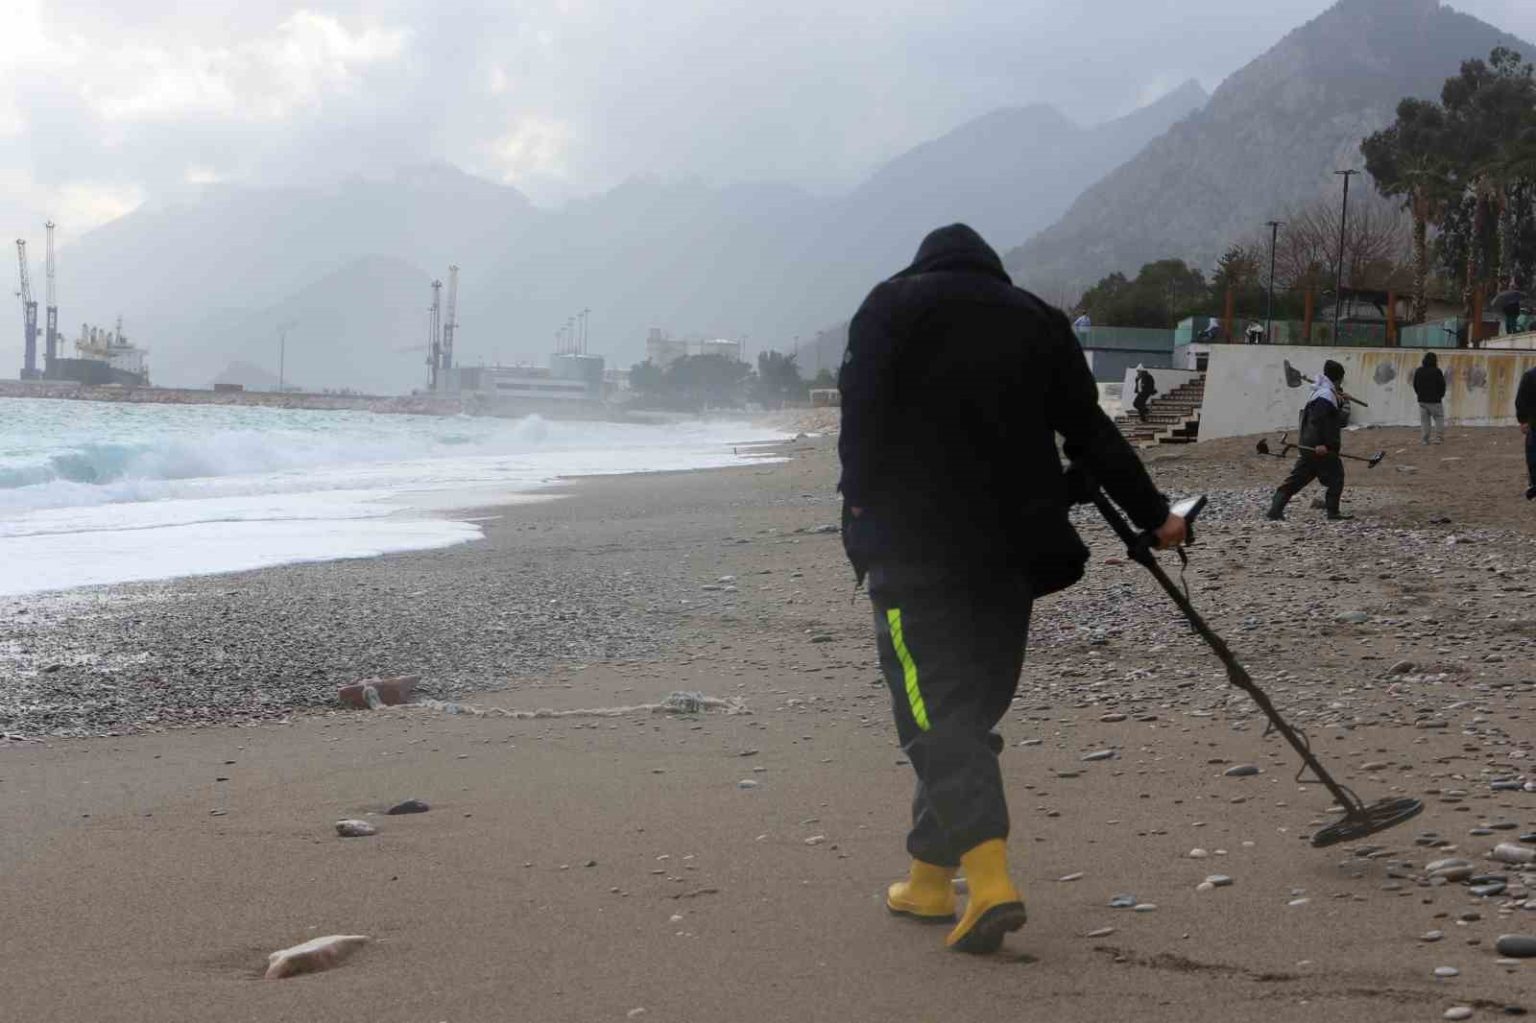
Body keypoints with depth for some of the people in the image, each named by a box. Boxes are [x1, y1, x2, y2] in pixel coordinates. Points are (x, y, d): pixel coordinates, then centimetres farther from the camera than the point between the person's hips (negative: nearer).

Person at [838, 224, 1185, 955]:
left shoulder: (892, 305, 4)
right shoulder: (1038, 321, 14)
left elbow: (862, 415, -8)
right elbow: (1090, 433, 15)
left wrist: (862, 509, -3)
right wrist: (1152, 515, 23)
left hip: (915, 545, -4)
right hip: (1010, 550, 5)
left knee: (936, 710, -9)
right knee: (972, 708, 15)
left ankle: (990, 879, -25)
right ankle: (932, 877, 23)